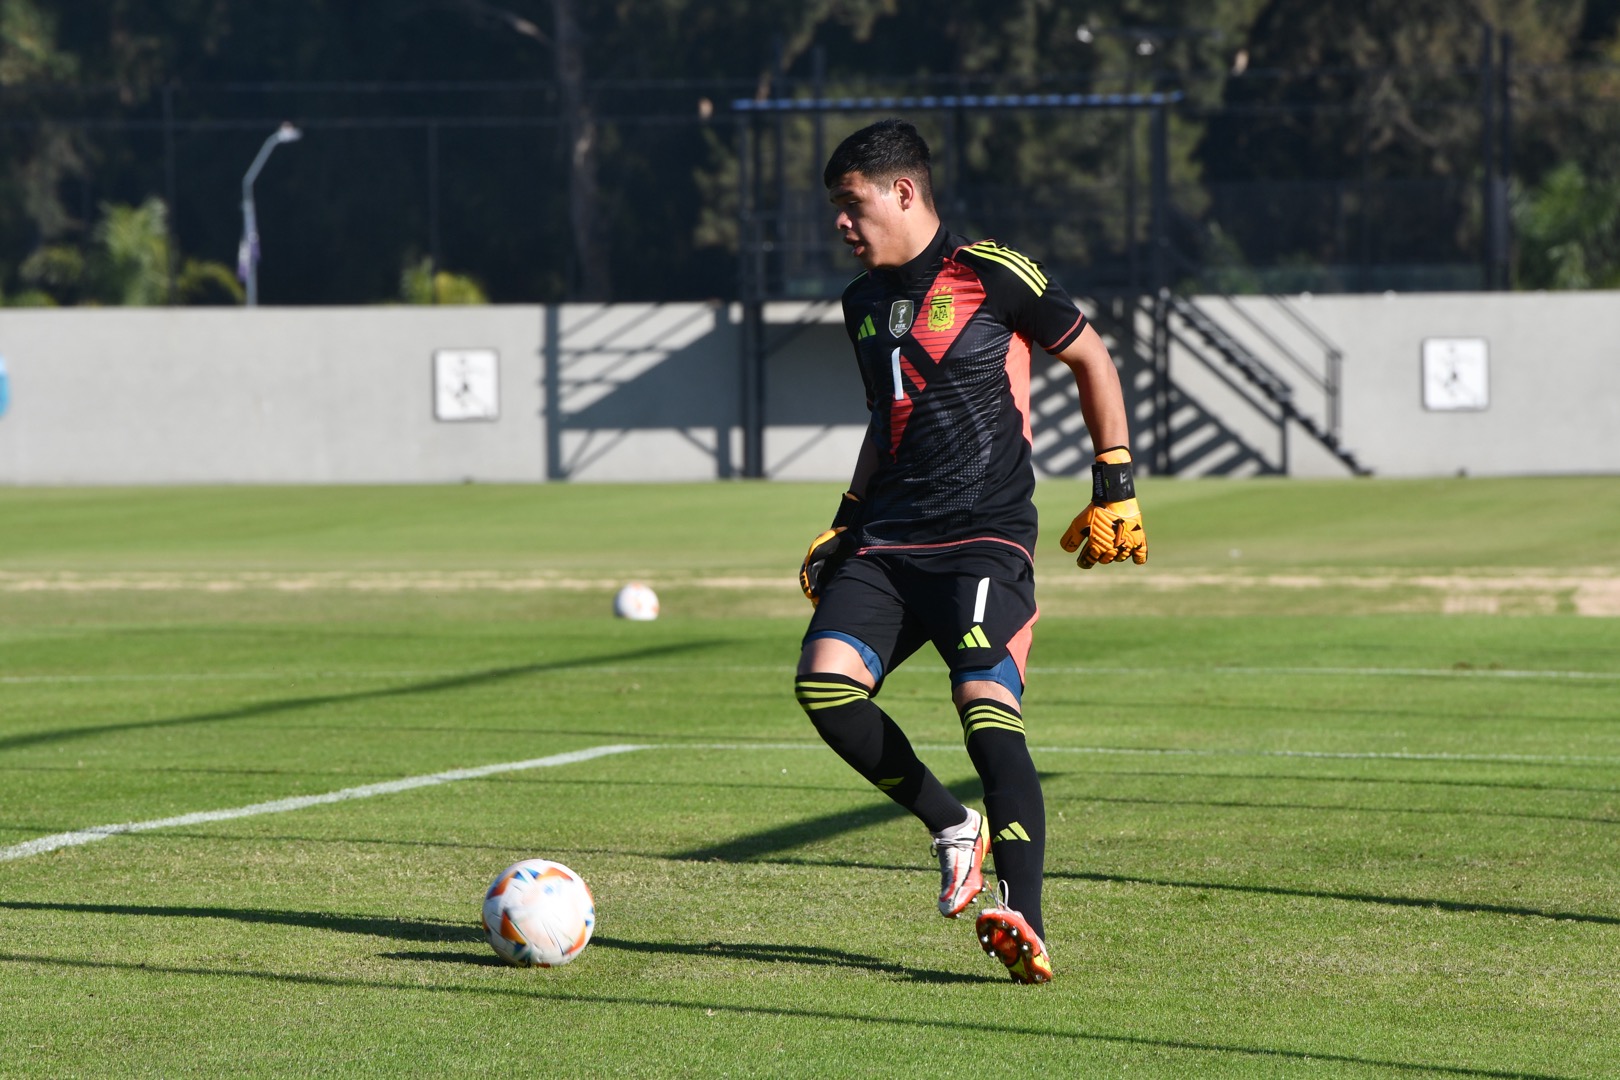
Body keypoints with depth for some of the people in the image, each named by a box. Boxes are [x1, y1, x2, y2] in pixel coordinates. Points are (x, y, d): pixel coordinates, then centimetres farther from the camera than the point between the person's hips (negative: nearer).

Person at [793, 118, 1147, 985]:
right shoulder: (863, 302, 18)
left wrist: (1115, 490, 3)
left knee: (988, 710, -24)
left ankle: (1026, 926, -31)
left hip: (985, 538, -6)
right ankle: (954, 829, 3)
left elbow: (1092, 360, 6)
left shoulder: (990, 275, -2)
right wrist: (844, 526, 23)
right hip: (886, 543, 7)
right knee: (824, 683, -17)